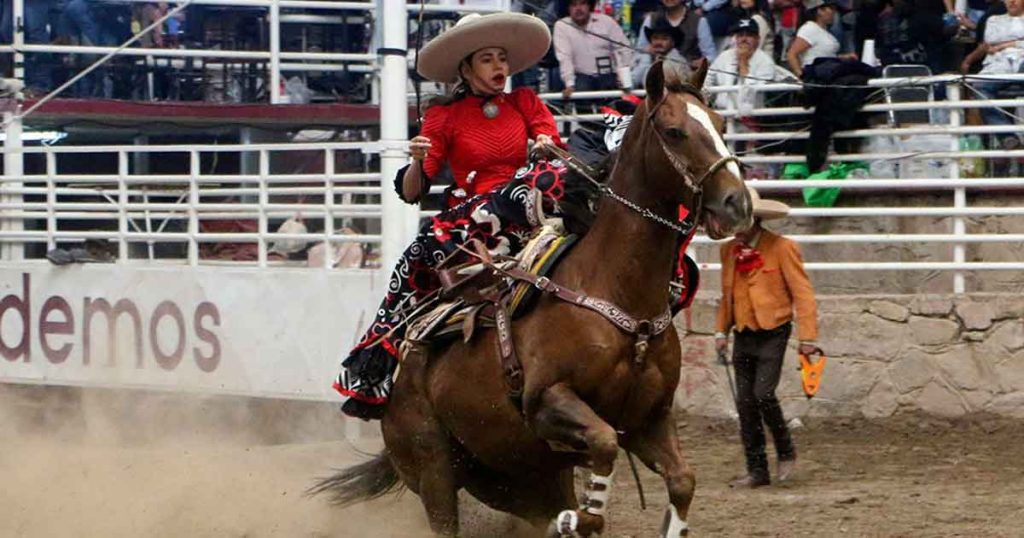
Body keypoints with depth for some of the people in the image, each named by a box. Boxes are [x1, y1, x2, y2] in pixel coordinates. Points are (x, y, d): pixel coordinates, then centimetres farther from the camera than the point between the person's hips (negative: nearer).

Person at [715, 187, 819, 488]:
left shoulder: (782, 248, -9)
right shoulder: (729, 250, 8)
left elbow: (802, 293, -9)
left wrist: (807, 336, -13)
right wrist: (721, 331, 9)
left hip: (772, 333, -6)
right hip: (743, 335, 6)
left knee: (763, 394, -17)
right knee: (745, 402, 3)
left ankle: (786, 454, 4)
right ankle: (757, 471, 8)